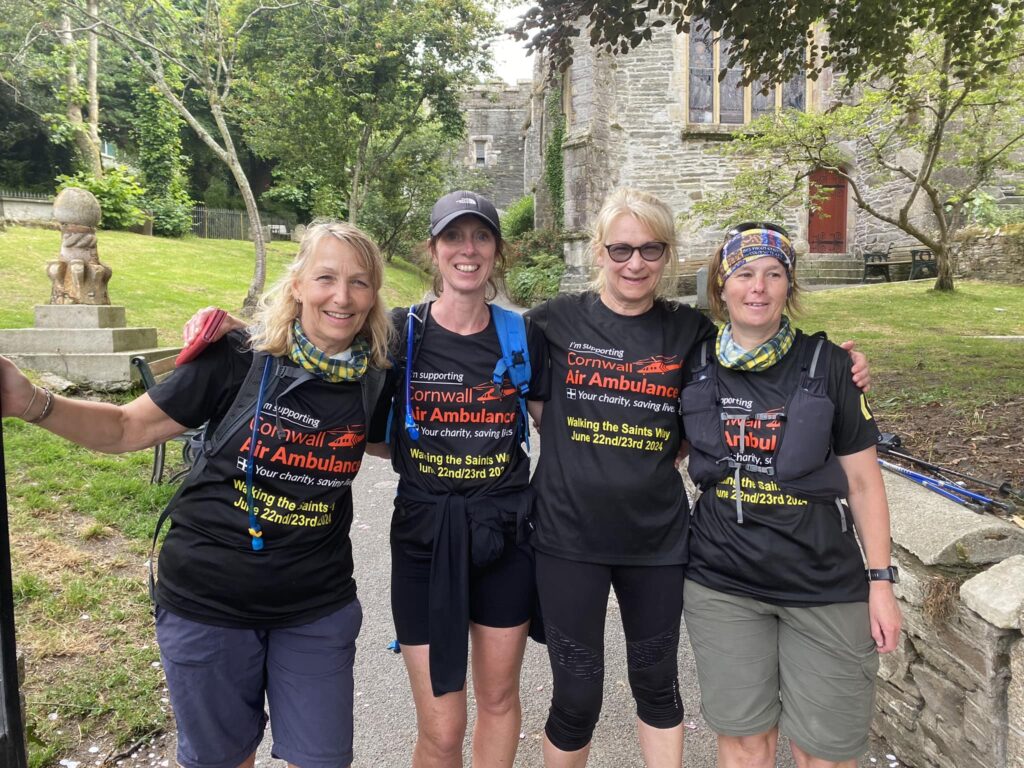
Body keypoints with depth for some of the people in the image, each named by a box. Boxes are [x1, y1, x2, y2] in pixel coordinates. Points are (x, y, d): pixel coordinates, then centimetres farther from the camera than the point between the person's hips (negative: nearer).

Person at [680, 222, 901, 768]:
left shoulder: (825, 364, -6)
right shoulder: (696, 364, -1)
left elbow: (863, 480, -1)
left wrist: (880, 581, -3)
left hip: (825, 587, -1)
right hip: (722, 584, 1)